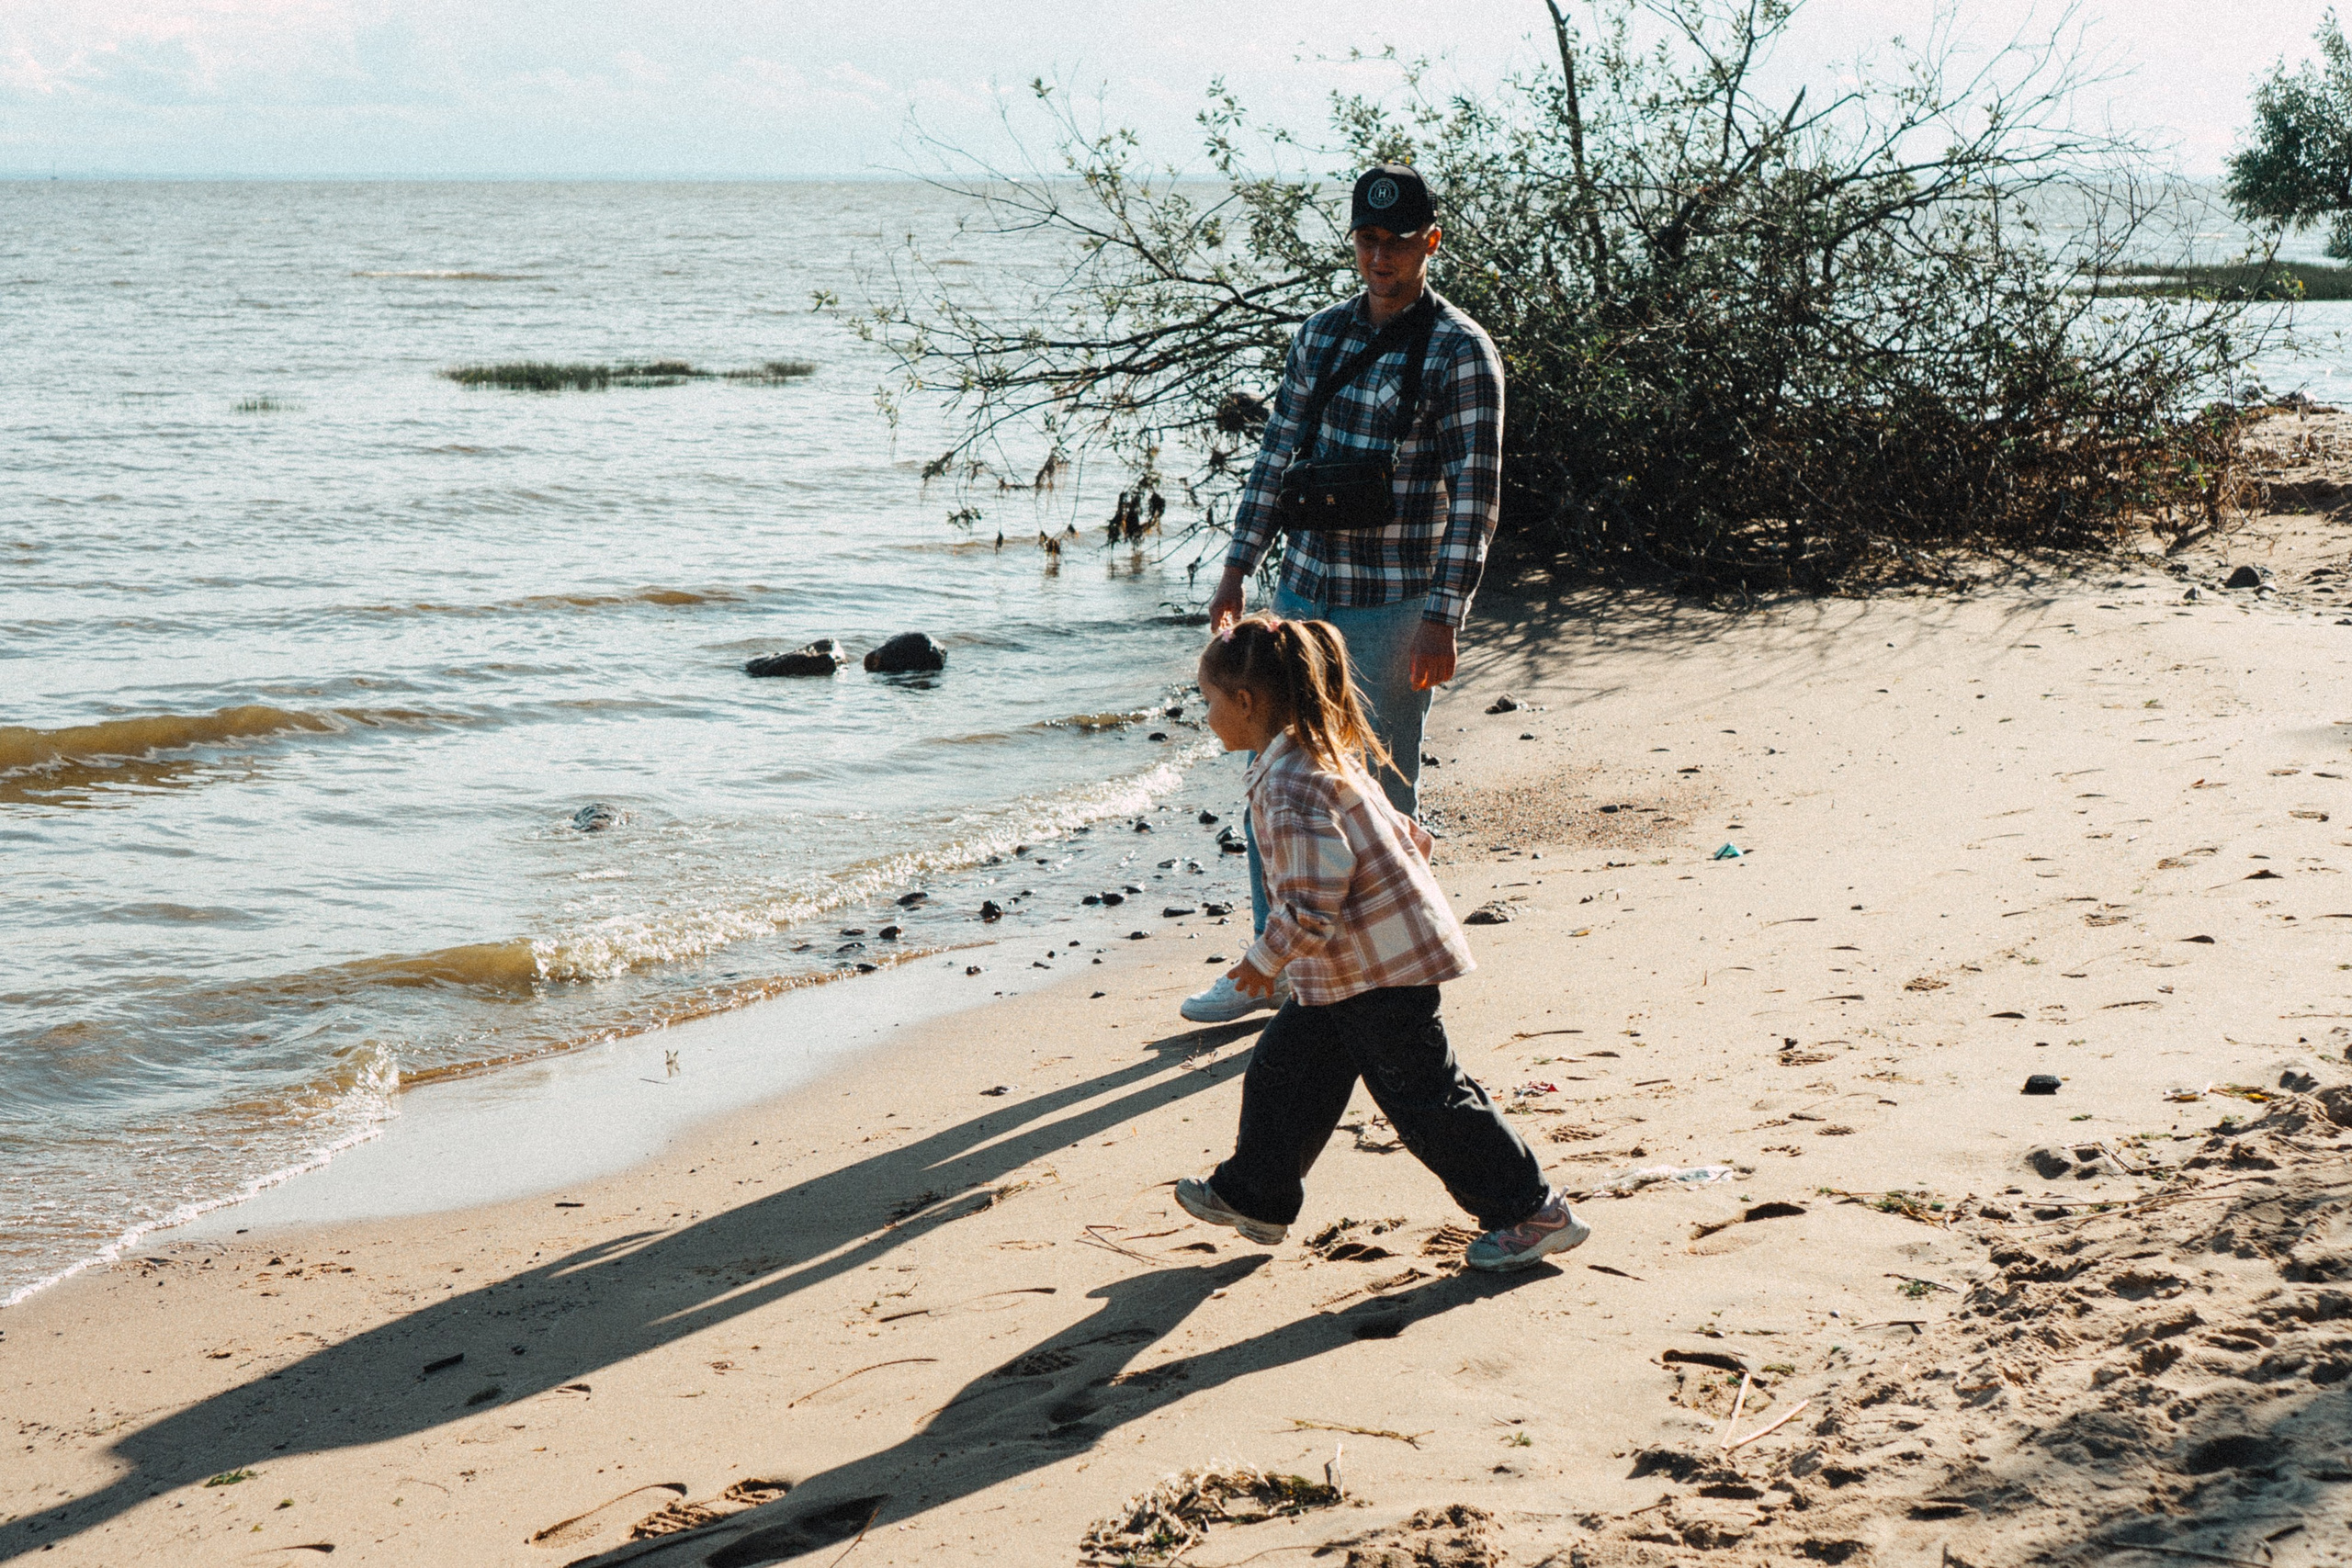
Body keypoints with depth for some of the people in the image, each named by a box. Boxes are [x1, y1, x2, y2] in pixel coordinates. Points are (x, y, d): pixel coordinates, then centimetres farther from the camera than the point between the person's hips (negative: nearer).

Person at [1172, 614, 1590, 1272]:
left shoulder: (1290, 787, -24)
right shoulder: (1322, 756, 9)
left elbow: (1313, 908, -25)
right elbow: (1404, 835, 17)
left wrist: (1263, 960, -12)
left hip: (1380, 970, -11)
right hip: (1351, 969, 11)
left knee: (1423, 1096, -3)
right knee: (1285, 1068, 17)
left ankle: (1532, 1212, 5)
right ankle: (1254, 1197, 31)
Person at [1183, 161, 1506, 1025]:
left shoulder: (1461, 353, -8)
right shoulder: (1322, 333, 9)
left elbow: (1476, 494, -11)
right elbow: (1277, 454, 15)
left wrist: (1442, 619, -16)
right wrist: (1238, 566, 12)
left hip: (1393, 606, -6)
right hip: (1303, 592, 6)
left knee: (1381, 794, 2)